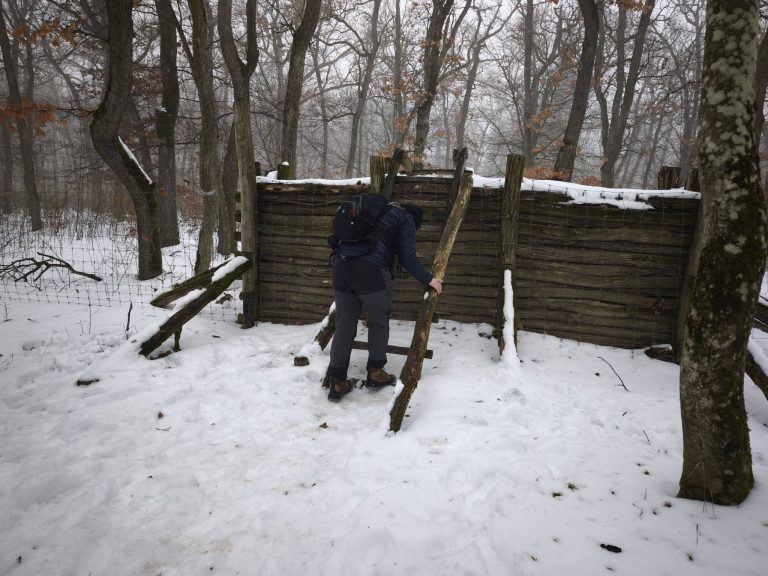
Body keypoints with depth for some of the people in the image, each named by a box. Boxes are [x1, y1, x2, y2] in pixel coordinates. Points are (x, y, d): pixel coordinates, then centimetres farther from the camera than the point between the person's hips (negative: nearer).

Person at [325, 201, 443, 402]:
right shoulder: (406, 218, 13)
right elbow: (407, 258, 2)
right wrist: (429, 279, 10)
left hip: (341, 266, 6)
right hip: (371, 271, -6)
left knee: (344, 325, 11)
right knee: (379, 322, 16)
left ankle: (337, 383, 14)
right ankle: (375, 373, 25)